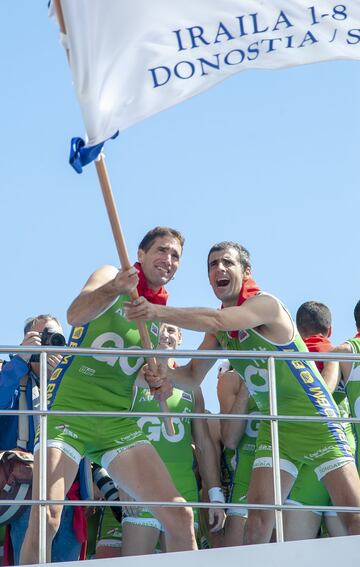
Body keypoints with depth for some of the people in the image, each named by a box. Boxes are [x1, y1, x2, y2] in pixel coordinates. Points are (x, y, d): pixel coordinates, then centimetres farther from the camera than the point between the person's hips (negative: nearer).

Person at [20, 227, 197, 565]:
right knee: (45, 519, -22)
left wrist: (160, 382, -1)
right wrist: (115, 289, -37)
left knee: (179, 516, -8)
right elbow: (75, 315, -18)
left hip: (119, 421, 5)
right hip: (70, 407, -5)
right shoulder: (110, 276, 2)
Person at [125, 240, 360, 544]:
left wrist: (157, 311, -39)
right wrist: (163, 373, -12)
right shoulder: (218, 331, 7)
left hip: (313, 415, -6)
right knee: (258, 518, -8)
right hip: (275, 426, 6)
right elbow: (193, 375, 10)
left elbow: (218, 320, -33)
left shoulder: (266, 303, -16)